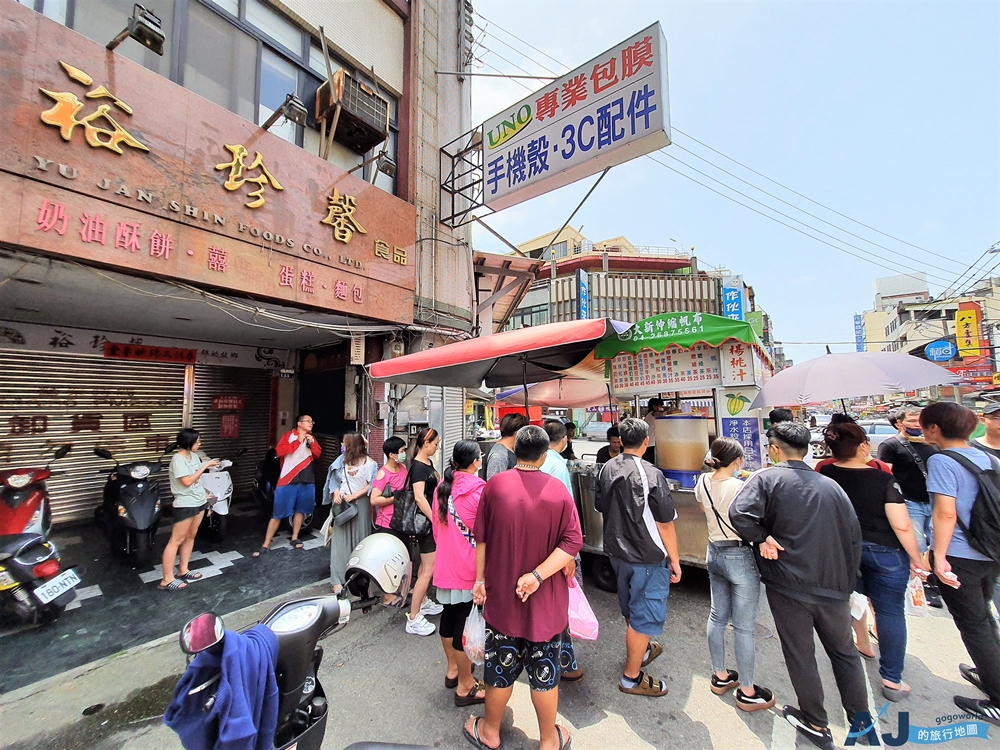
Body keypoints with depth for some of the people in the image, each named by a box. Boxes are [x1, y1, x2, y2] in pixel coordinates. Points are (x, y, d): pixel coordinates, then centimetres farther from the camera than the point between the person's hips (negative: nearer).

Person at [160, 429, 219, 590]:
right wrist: (205, 466, -22)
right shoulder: (178, 459, -19)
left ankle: (183, 570, 27)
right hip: (185, 504, -8)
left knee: (190, 536, 16)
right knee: (176, 540, -2)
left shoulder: (193, 455, 6)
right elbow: (187, 481, -24)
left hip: (199, 501, 9)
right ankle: (167, 580, 5)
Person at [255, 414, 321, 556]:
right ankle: (266, 544, 12)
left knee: (300, 509, 14)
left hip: (307, 479, 5)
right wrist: (298, 441, -18)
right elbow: (279, 451, -15)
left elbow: (318, 454, 8)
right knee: (278, 513, 1)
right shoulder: (289, 435, -2)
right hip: (288, 479, -4)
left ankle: (294, 538, 29)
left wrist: (311, 444, -8)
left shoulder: (311, 438, 13)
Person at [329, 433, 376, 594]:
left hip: (360, 503, -5)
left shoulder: (368, 462, -8)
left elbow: (371, 485, -11)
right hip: (342, 504, 5)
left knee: (359, 541, 5)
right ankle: (338, 580, 5)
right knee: (339, 541, 1)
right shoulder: (343, 461, 10)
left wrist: (354, 495, -16)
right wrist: (336, 492, -3)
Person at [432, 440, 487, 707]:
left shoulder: (442, 487, 2)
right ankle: (465, 687, 21)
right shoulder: (479, 490, -19)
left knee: (449, 614, 21)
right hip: (469, 566, -7)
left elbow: (436, 525, 11)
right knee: (465, 622, 5)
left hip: (445, 563, 7)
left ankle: (452, 668, 41)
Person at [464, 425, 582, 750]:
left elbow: (481, 538, -4)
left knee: (501, 666, 20)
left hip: (501, 595, 1)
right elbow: (573, 542, -16)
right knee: (544, 671, 19)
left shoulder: (495, 485, -11)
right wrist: (539, 575, -18)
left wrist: (480, 579, 5)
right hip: (546, 601, 0)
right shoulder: (558, 490, -12)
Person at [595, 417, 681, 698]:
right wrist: (674, 559, -4)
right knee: (644, 616, 10)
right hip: (648, 558, -7)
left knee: (631, 609, 25)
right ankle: (632, 678, 25)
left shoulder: (607, 469, -3)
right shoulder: (650, 474, -23)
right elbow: (665, 523, -17)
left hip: (617, 551, 7)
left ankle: (641, 651, 48)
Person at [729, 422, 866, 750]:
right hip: (835, 587, 5)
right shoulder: (831, 485, 2)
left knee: (801, 656, 14)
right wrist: (847, 582, 18)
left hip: (789, 587, -4)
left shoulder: (767, 478, -13)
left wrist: (762, 539, -10)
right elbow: (854, 536, 8)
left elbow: (740, 514, -29)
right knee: (845, 653, 24)